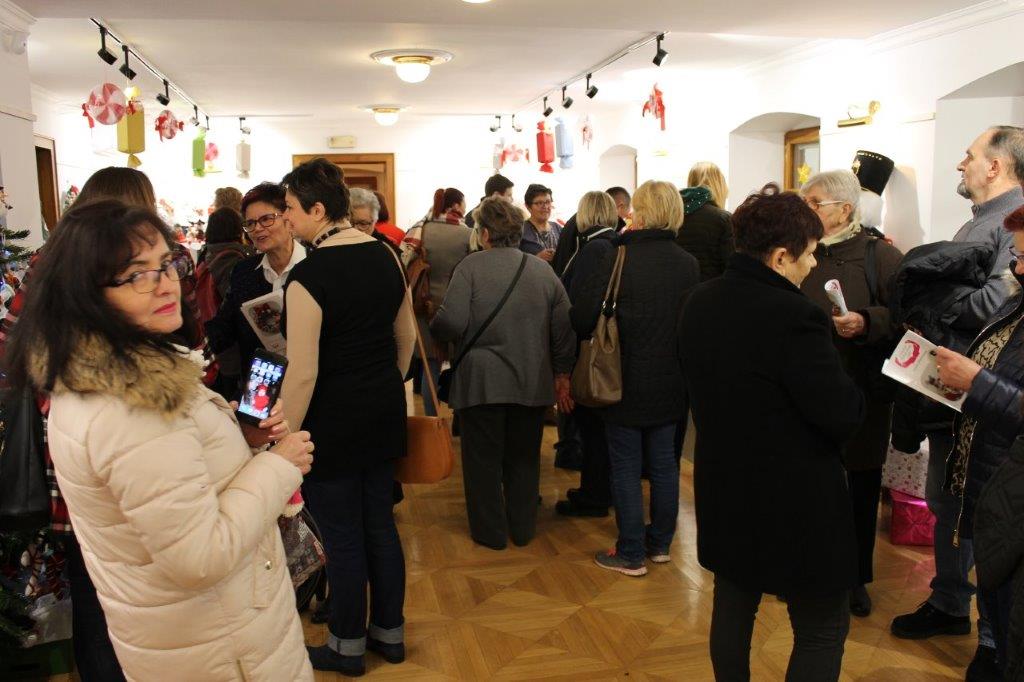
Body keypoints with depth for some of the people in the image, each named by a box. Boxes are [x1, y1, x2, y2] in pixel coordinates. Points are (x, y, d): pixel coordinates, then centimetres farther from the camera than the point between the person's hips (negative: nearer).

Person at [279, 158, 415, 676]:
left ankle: (347, 647, 28)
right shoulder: (385, 256, 1)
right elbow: (406, 336, 11)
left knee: (343, 537, 9)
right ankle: (389, 633, 35)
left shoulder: (307, 277, -21)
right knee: (380, 523, 19)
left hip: (333, 421, -7)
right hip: (385, 412, 7)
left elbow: (303, 373, -20)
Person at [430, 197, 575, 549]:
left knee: (484, 460, 11)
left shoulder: (471, 266, -11)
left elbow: (451, 323, -18)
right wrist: (562, 374, 13)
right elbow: (564, 328, 4)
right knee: (523, 460, 17)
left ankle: (491, 532, 21)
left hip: (482, 383, -4)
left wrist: (434, 328, 5)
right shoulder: (543, 270, 2)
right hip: (533, 384, 4)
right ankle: (523, 529, 28)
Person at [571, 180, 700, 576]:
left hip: (626, 383, -5)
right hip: (671, 385, 5)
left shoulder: (615, 258, -18)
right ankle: (660, 544, 30)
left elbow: (583, 320, -17)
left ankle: (631, 554, 15)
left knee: (626, 467, 6)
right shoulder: (688, 265, -3)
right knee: (663, 463, 16)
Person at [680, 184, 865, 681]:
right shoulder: (793, 316, -26)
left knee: (732, 608, 22)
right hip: (795, 501, -7)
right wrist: (845, 383, -2)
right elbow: (844, 416, -21)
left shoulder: (700, 303, -1)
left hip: (723, 489, 8)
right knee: (823, 630, 11)